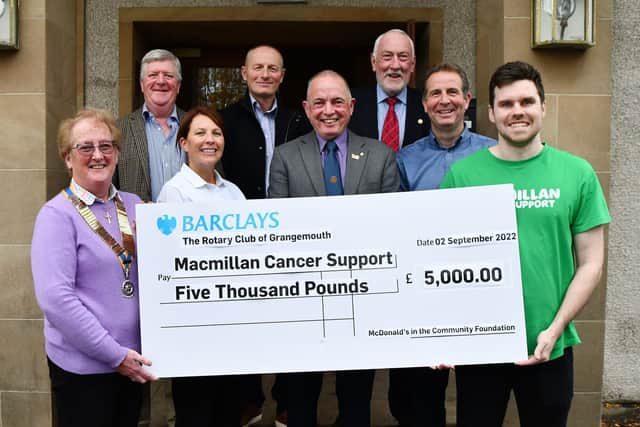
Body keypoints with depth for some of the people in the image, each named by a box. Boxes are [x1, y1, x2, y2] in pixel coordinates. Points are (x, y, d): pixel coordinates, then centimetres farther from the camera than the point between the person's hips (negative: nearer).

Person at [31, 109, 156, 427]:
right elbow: (55, 298, -18)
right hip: (83, 366, -5)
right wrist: (115, 354, -17)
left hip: (133, 361, 5)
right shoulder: (57, 214, -10)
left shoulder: (134, 205, 5)